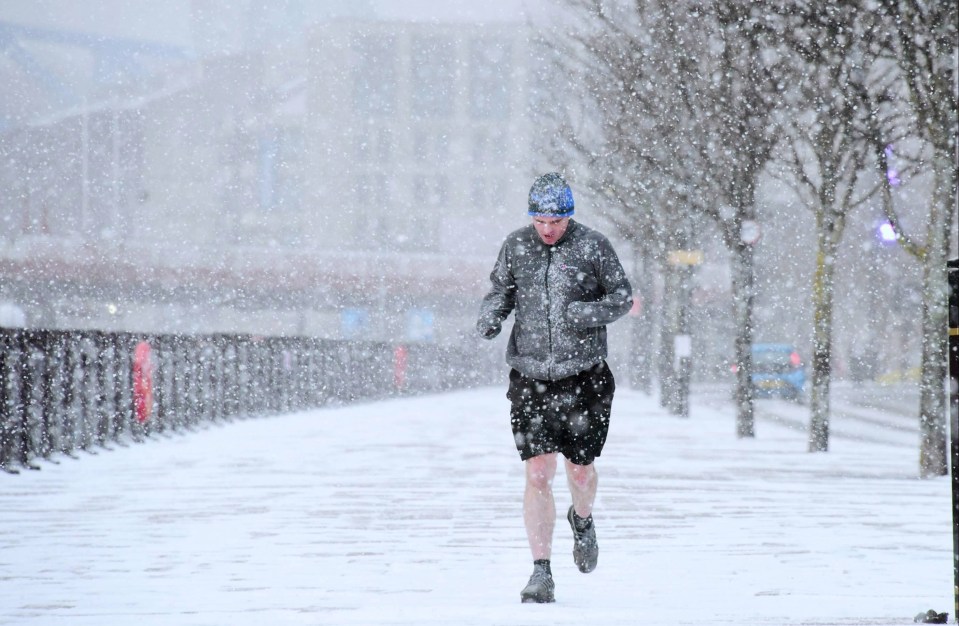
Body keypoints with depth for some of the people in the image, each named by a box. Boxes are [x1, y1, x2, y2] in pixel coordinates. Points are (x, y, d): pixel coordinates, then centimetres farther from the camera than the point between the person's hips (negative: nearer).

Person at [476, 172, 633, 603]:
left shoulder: (593, 246, -4)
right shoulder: (516, 246, 3)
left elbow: (623, 296, 3)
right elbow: (500, 290, 14)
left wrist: (591, 313, -16)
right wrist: (490, 316, -8)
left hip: (583, 378, -1)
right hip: (530, 377, 1)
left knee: (580, 469, 7)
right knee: (538, 474, -6)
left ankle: (582, 521, 44)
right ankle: (541, 573, -2)